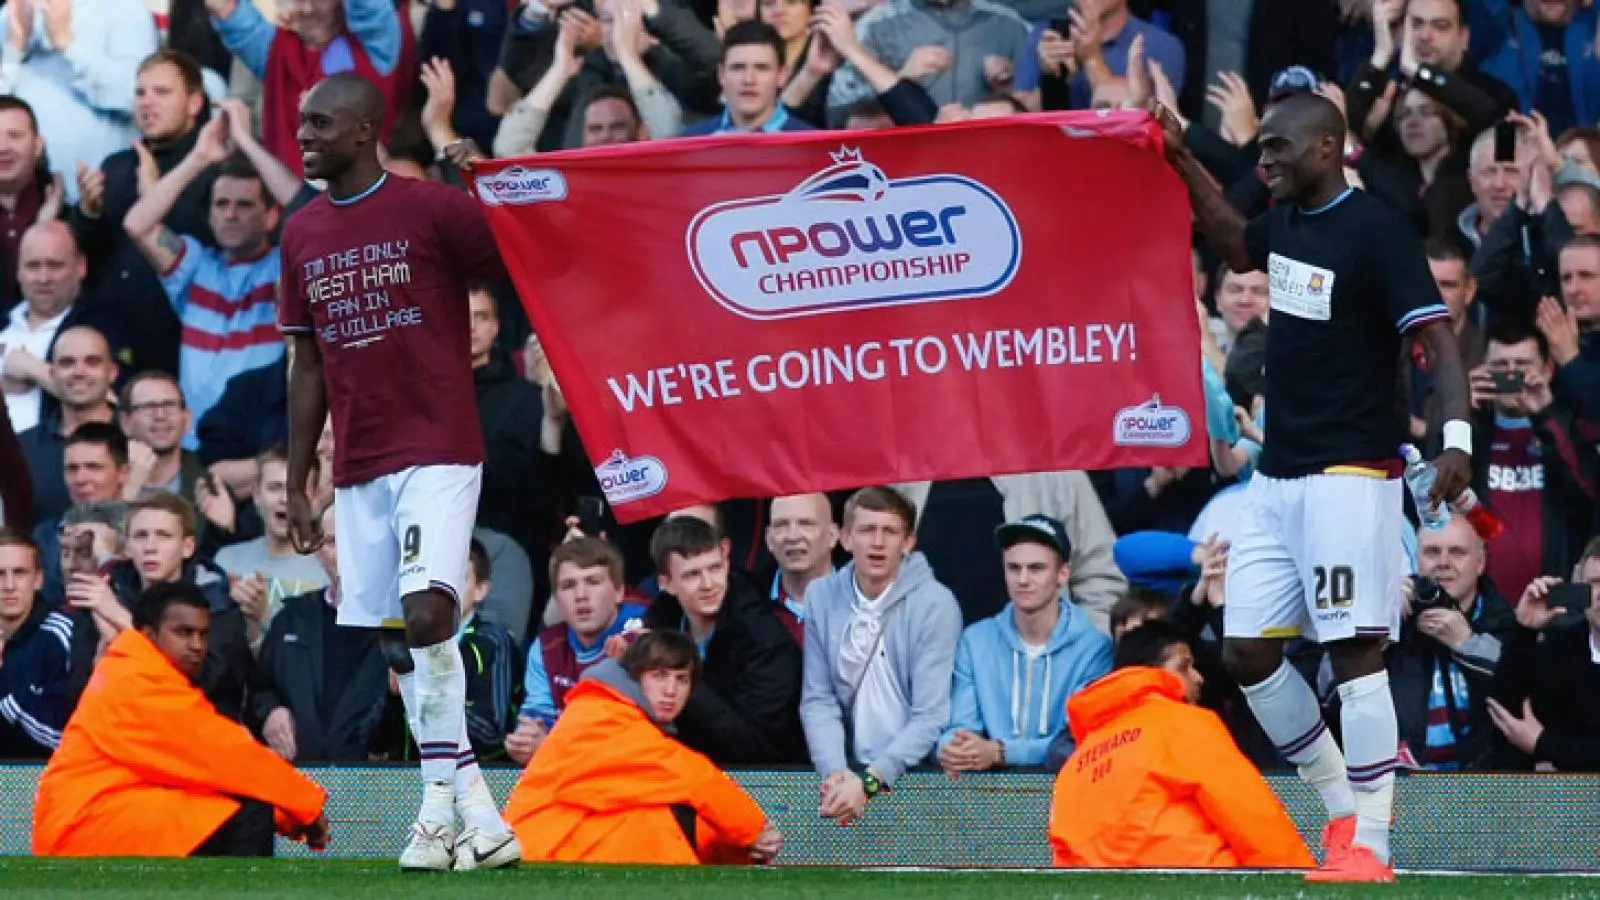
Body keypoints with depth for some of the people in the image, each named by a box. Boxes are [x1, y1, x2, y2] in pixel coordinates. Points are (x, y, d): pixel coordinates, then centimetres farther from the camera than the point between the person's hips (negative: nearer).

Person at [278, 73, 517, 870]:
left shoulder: (433, 210, -6)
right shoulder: (303, 235, 12)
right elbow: (307, 367, 16)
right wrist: (296, 485, 15)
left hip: (438, 451, -6)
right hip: (358, 468, 6)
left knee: (426, 612, -20)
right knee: (399, 644, 4)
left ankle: (443, 800, -12)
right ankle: (473, 812, 10)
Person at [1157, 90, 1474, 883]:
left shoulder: (1375, 232, -13)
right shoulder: (1287, 222, 12)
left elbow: (1437, 335, -19)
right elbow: (1238, 249, 36)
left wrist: (1456, 433, -32)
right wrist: (1183, 163, 30)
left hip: (1349, 475, -9)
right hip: (1277, 476, 9)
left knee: (1356, 652, -11)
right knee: (1248, 651, 7)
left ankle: (1368, 844, -9)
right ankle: (1342, 807, 19)